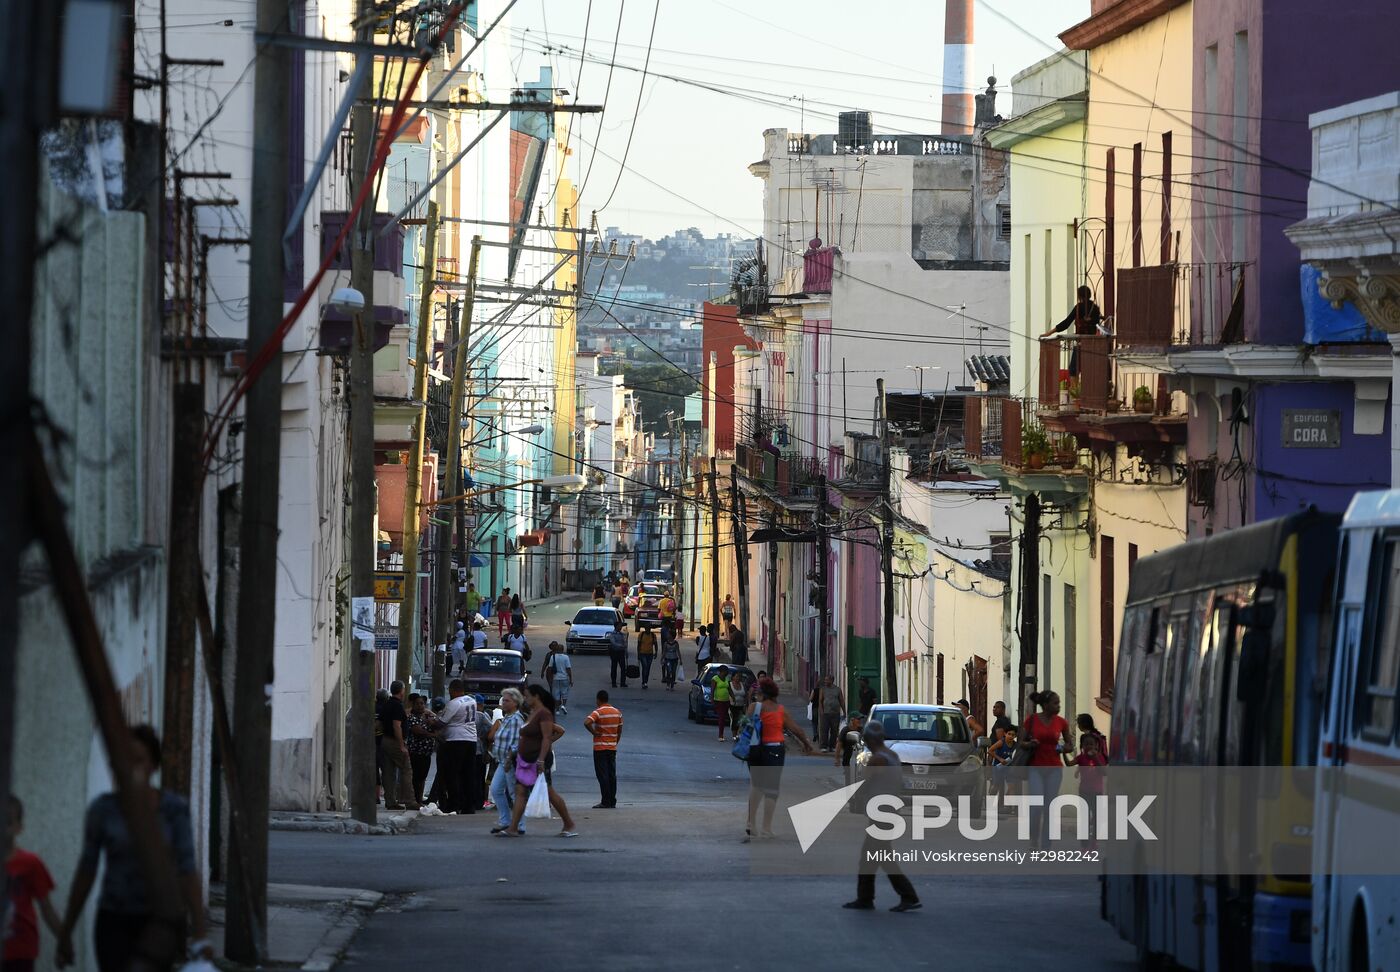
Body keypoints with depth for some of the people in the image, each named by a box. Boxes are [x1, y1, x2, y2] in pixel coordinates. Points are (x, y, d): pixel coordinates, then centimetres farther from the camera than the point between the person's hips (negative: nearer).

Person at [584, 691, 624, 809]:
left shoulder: (598, 712, -12)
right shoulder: (617, 712, 7)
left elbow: (587, 723, -29)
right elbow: (619, 730, 12)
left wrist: (594, 732, -15)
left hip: (600, 748, -6)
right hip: (612, 748, 6)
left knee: (602, 775, -4)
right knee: (612, 775, 9)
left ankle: (606, 802, -6)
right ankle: (612, 802, 11)